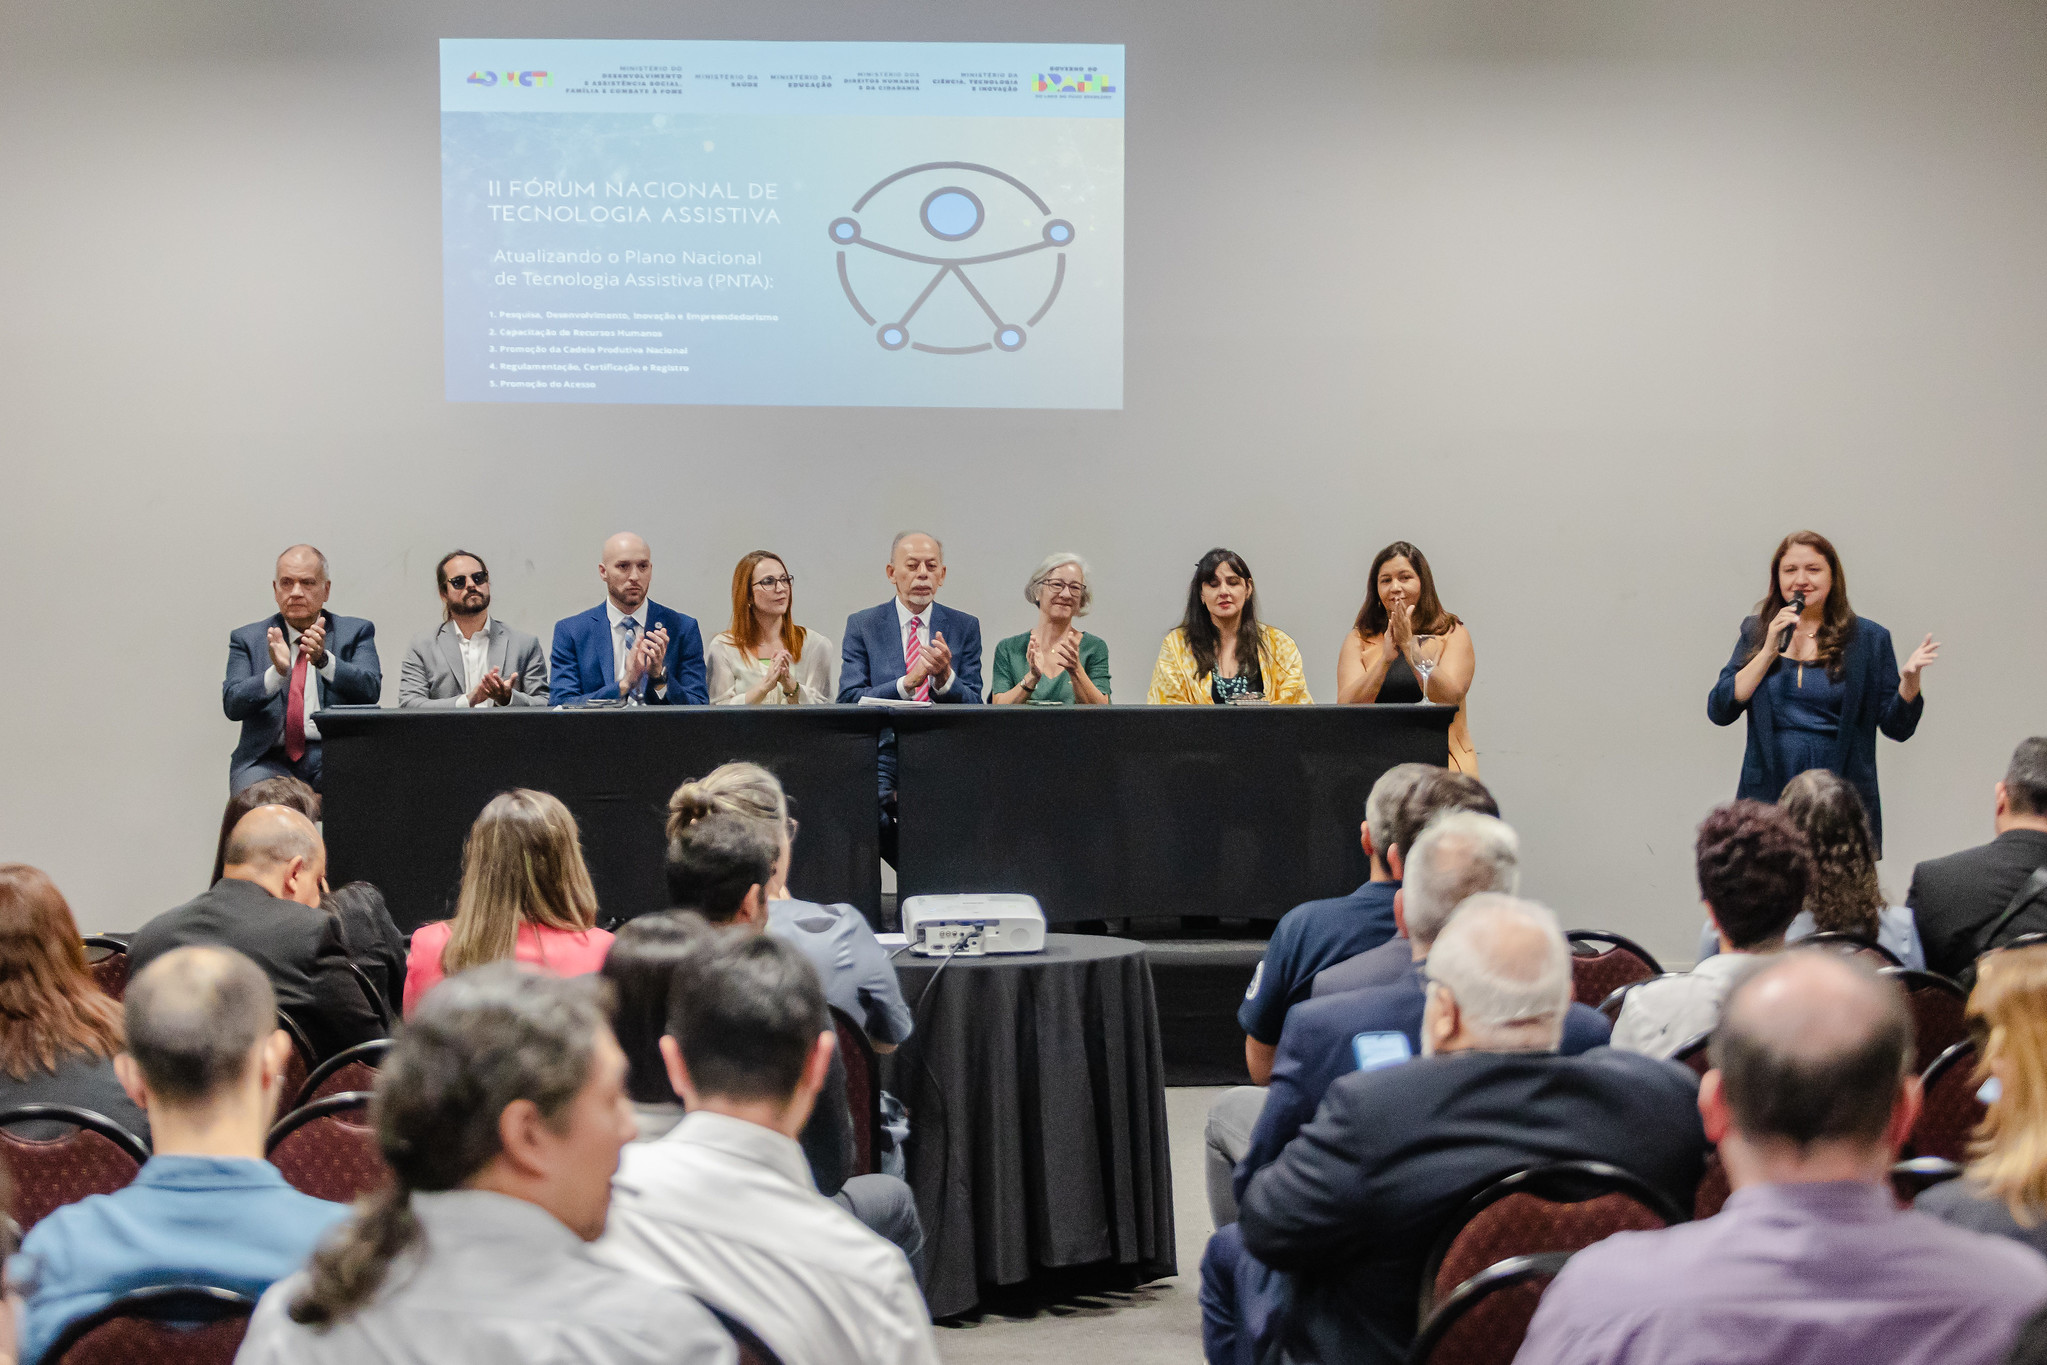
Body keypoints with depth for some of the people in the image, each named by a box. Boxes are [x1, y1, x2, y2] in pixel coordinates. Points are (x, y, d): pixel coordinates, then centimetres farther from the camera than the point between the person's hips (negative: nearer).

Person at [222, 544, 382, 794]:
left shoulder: (355, 632, 13)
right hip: (269, 759, 0)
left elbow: (370, 690, -5)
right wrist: (277, 672, -19)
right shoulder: (247, 639, 14)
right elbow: (232, 704, -1)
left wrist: (323, 659, -22)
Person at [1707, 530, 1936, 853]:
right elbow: (1719, 712, -2)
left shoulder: (1868, 638, 5)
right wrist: (1770, 651, -8)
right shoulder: (1756, 632, 9)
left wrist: (1909, 678, -15)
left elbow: (1897, 728, 4)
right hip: (1767, 797, 1)